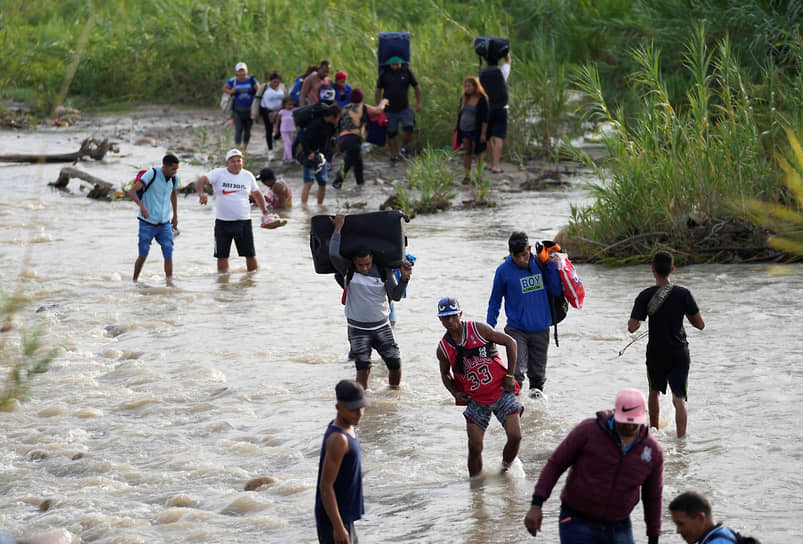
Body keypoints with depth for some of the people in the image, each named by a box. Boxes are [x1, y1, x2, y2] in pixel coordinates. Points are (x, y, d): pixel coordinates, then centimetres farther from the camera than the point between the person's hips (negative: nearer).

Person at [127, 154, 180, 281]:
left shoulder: (174, 178, -1)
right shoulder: (152, 174, -18)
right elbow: (131, 191, -25)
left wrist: (175, 215, 22)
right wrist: (141, 205, -42)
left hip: (165, 224, 4)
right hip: (148, 223, -4)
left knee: (168, 255, -7)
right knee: (143, 256, 8)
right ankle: (134, 281, 27)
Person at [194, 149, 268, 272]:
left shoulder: (248, 176, 6)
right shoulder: (218, 174, -4)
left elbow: (257, 194, 21)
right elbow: (201, 180, -18)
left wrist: (265, 211, 14)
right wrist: (200, 192, -38)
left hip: (244, 222, 2)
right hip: (223, 222, -2)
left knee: (250, 255, 4)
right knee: (222, 256, 3)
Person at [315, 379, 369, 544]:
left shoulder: (346, 428, 8)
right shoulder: (338, 439, -22)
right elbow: (325, 486, -24)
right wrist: (338, 527, -26)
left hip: (344, 516, 10)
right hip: (334, 518, -10)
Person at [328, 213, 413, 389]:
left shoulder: (383, 270, -4)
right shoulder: (348, 269, -9)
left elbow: (396, 295, -5)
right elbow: (333, 255, -27)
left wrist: (404, 278, -22)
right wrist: (338, 228, -21)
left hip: (381, 327, 2)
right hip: (358, 330, -2)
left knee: (395, 364, -1)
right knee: (362, 370, -6)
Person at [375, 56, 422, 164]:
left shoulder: (407, 71, -1)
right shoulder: (384, 74, -1)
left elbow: (416, 87, 7)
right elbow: (378, 90, 6)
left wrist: (418, 103, 2)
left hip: (404, 108, 0)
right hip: (389, 110, 0)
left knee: (408, 128, -18)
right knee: (391, 133, 2)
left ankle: (403, 149, 4)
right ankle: (394, 155, 14)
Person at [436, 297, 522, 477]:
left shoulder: (478, 329, -9)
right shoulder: (443, 348, -1)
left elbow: (510, 342, -1)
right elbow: (445, 374, 18)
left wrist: (510, 376, -5)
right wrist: (456, 394, 0)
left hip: (501, 391, -2)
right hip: (476, 400, 2)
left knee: (515, 436, -13)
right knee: (475, 448, -3)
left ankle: (505, 469, 13)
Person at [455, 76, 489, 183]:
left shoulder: (482, 100, -13)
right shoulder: (464, 98, 4)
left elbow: (485, 118, -13)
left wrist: (483, 134, -17)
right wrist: (456, 126, 16)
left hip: (476, 130, -5)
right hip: (464, 129, 5)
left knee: (477, 153, 5)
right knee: (467, 152, 5)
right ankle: (467, 176, 7)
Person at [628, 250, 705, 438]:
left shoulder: (645, 296, -9)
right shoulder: (683, 294, -8)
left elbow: (632, 327, -11)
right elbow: (700, 325, -5)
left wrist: (637, 319, 11)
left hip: (656, 353, 1)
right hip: (679, 353, -1)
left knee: (654, 391, 23)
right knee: (679, 398, -2)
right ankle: (681, 437, -15)